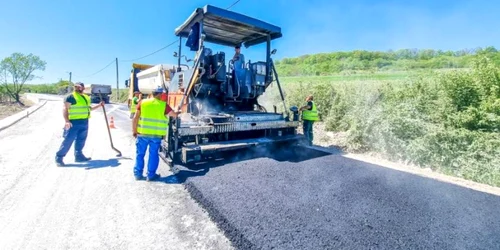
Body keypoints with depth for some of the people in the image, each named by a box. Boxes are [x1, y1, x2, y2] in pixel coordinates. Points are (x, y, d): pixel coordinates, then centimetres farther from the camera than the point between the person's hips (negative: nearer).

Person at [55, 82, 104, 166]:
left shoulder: (86, 97, 17)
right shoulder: (70, 97, -6)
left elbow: (89, 108, 29)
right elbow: (65, 109, -12)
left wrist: (99, 105, 21)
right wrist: (66, 121, -23)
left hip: (84, 122, 7)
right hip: (74, 122, -7)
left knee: (81, 141, 13)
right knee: (68, 140, -6)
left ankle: (78, 155, 23)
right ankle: (59, 157, 4)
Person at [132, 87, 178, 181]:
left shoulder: (142, 102, 2)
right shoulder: (163, 105, -2)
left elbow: (135, 118, 1)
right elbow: (174, 115, 8)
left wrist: (134, 131, 10)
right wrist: (177, 112, 31)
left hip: (142, 133, 2)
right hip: (156, 135, -1)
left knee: (140, 154, 14)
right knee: (153, 155, 10)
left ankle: (138, 174, 23)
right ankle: (151, 175, 16)